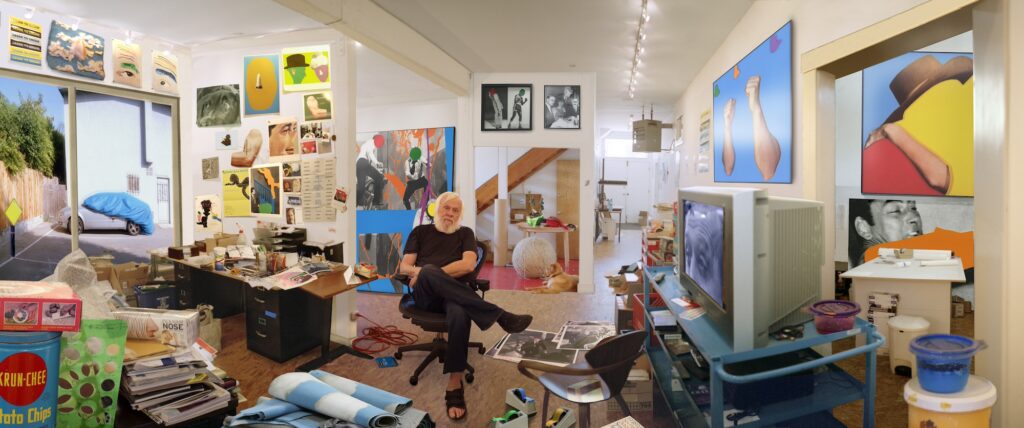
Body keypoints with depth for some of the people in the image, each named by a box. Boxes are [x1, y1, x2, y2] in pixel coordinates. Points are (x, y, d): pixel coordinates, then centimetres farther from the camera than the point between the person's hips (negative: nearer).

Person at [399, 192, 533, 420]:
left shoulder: (465, 233, 19)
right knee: (429, 273, -38)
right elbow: (404, 267, 10)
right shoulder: (420, 232, 21)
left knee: (460, 314, -40)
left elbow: (468, 265, 0)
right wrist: (425, 273, -14)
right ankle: (501, 316, -38)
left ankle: (454, 387, -35)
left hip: (454, 294, 0)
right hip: (425, 295, 1)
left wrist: (430, 275, -9)